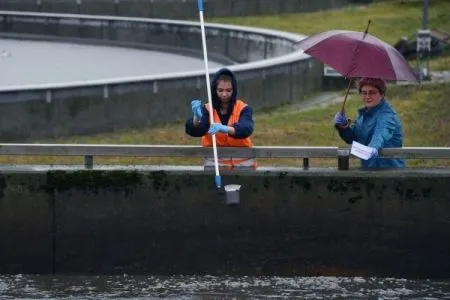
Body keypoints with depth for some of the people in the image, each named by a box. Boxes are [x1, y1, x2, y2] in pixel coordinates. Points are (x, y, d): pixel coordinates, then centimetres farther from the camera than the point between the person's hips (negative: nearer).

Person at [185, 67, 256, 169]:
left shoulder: (243, 109, -3)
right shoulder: (207, 109, 0)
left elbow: (246, 129, -22)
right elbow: (195, 131, -14)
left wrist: (224, 129, -42)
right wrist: (197, 118, -37)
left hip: (242, 162, 0)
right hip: (215, 162, 0)